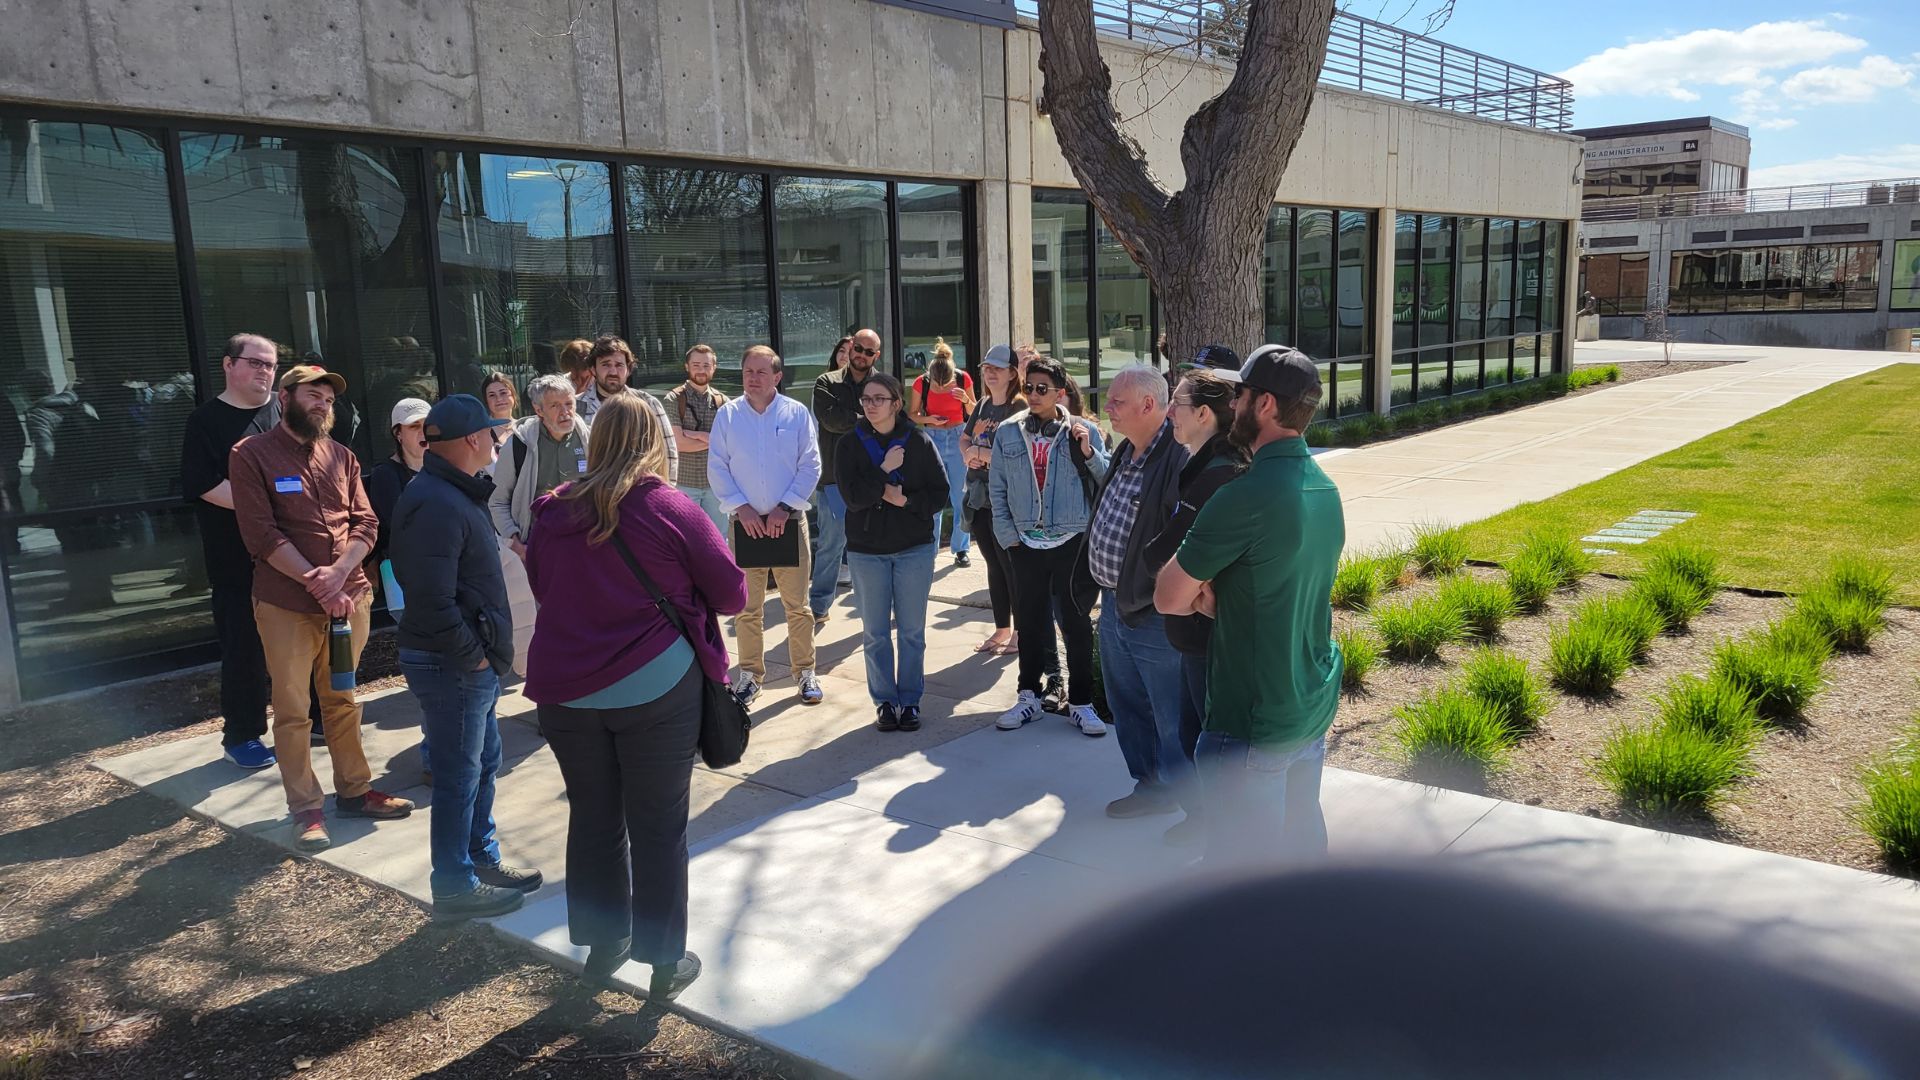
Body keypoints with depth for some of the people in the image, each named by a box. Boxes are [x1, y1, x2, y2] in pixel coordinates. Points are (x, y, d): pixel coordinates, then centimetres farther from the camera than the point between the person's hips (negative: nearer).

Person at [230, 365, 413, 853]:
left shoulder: (342, 457, 12)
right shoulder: (252, 455, -2)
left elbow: (365, 523, 5)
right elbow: (262, 534, -10)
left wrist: (339, 572, -12)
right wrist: (315, 582, -15)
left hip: (349, 598, 4)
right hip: (286, 605, -4)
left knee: (343, 702, 13)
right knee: (293, 711, 3)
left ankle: (354, 790, 24)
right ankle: (306, 808, 11)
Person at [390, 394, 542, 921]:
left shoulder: (456, 493, 13)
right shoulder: (435, 504, -22)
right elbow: (432, 599, -29)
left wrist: (485, 652, 14)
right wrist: (471, 655, -20)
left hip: (473, 663, 11)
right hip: (452, 665, -11)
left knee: (483, 763, 21)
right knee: (459, 777, 1)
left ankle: (483, 858, 35)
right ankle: (455, 888, 14)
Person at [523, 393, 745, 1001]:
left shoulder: (553, 511, 1)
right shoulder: (672, 510, -10)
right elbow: (732, 595, -4)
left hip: (565, 692, 4)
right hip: (655, 688, -3)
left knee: (592, 818, 17)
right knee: (659, 826, 8)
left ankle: (602, 945, 31)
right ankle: (665, 963, 18)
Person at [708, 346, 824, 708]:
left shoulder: (797, 413, 1)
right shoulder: (727, 415, 3)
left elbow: (810, 466, -1)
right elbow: (717, 468, 2)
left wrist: (784, 508, -9)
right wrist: (741, 508, -8)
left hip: (788, 521, -1)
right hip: (745, 521, 1)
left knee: (797, 604, 3)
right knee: (747, 607, 6)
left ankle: (805, 671, 15)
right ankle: (750, 674, 18)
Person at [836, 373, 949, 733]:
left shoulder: (919, 441, -3)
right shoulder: (850, 444, -2)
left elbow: (940, 494, -4)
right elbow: (852, 496, -13)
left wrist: (904, 499, -15)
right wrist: (884, 471, -17)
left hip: (914, 549, 0)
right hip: (866, 550, 1)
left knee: (912, 631, 7)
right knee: (875, 633, 7)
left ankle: (910, 700, 18)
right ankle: (884, 701, 19)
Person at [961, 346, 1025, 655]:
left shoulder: (1019, 407, -11)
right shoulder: (982, 406, 13)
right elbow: (965, 441, 23)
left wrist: (982, 453, -15)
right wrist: (968, 455, 1)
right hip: (979, 498, 8)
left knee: (1010, 565, -1)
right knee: (993, 565, 14)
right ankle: (1001, 629, 23)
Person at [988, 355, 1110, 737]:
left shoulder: (1083, 432, -1)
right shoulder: (1007, 433, 4)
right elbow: (997, 489, 8)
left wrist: (1088, 454, -21)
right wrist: (1008, 535, 2)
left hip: (1073, 543, -2)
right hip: (1026, 544, 2)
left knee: (1076, 622, 5)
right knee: (1029, 621, 11)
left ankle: (1080, 702, 16)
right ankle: (1030, 696, 25)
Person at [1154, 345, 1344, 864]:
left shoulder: (1246, 496, -22)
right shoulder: (1325, 489, 6)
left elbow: (1168, 599, -18)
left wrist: (1197, 589, 2)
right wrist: (1216, 595, -3)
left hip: (1251, 723, -9)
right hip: (1314, 707, 9)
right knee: (1303, 840, 21)